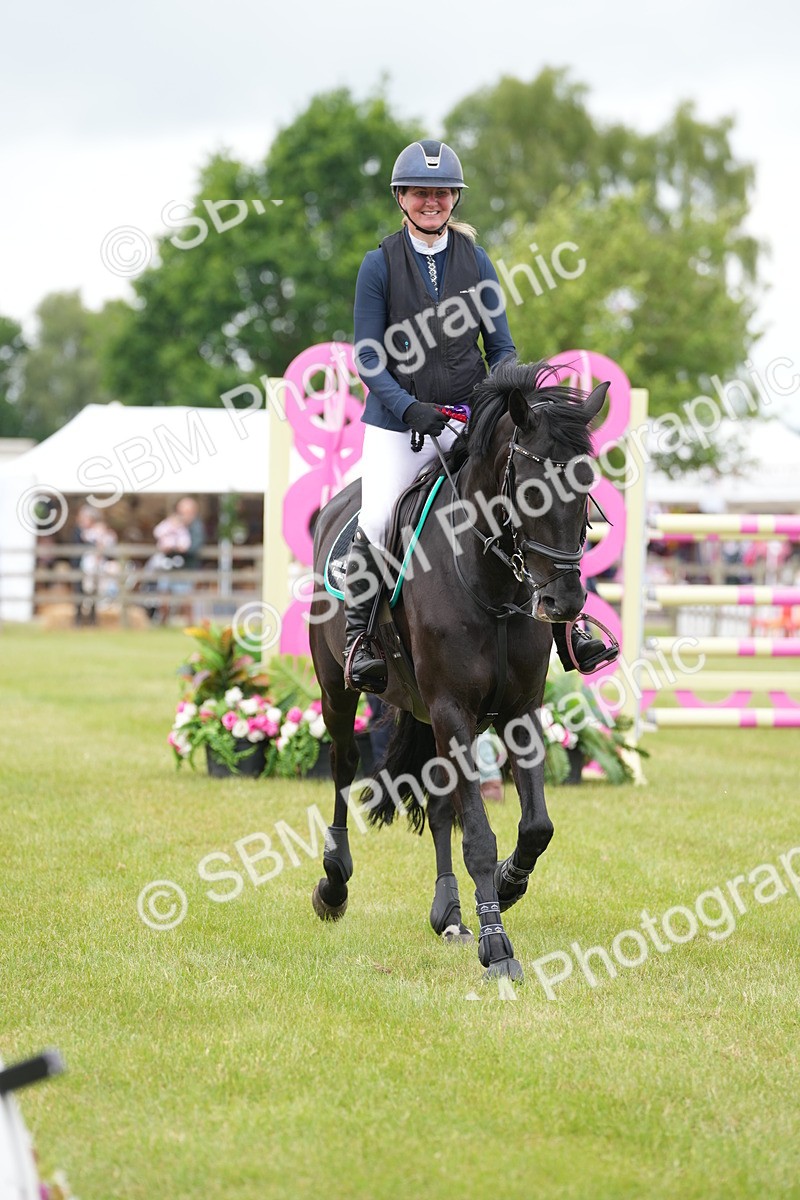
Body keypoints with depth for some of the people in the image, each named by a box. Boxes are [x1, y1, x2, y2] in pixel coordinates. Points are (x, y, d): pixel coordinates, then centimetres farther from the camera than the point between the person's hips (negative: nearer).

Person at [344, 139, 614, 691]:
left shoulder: (476, 261, 7)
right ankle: (357, 637, -5)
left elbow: (501, 346, 10)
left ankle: (564, 624, 2)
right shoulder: (380, 265, -1)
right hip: (397, 423, -2)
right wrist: (410, 408, -18)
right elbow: (368, 357, -4)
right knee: (375, 524, -22)